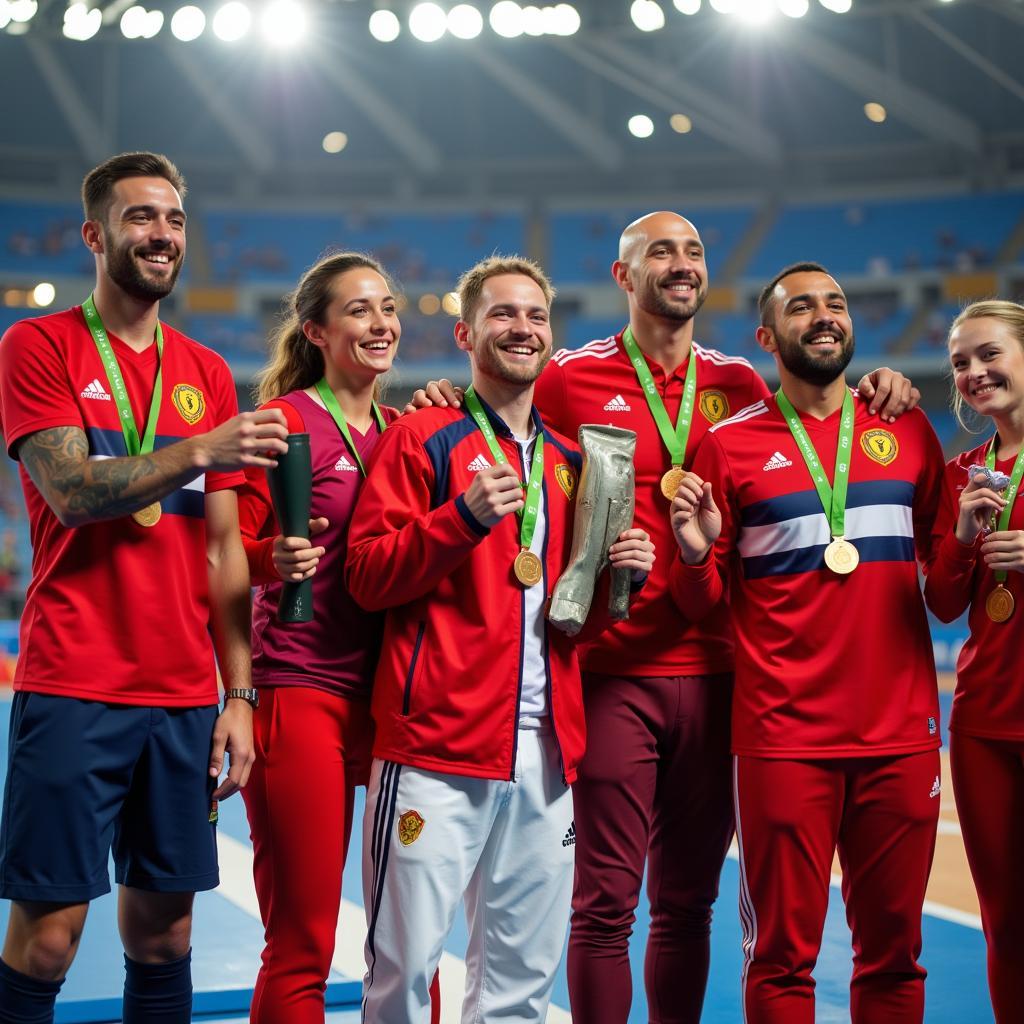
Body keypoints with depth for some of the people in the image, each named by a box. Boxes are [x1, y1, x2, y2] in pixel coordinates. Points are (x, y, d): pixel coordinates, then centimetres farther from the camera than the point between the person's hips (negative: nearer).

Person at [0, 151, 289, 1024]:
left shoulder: (209, 374, 13)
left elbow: (225, 550, 12)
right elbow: (72, 491, -13)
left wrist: (239, 696, 6)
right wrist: (198, 450, -25)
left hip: (186, 697, 5)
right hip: (73, 690, -4)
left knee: (163, 930, 9)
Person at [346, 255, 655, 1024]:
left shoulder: (570, 462, 18)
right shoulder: (423, 438, 1)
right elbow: (368, 576, -8)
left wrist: (615, 579, 3)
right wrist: (463, 516, -19)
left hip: (546, 751, 6)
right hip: (438, 742, -5)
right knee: (406, 959, -4)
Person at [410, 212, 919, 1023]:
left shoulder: (740, 385, 11)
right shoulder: (572, 379, 1)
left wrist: (875, 396, 5)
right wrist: (447, 403, -9)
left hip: (714, 673, 4)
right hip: (614, 673, -3)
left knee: (688, 901, 11)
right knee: (607, 901, -2)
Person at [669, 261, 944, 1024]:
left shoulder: (908, 430, 10)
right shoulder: (730, 444, 2)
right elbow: (704, 603, 6)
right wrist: (696, 555, -14)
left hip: (901, 733, 3)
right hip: (784, 738, -2)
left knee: (893, 950, 10)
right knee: (783, 955, 2)